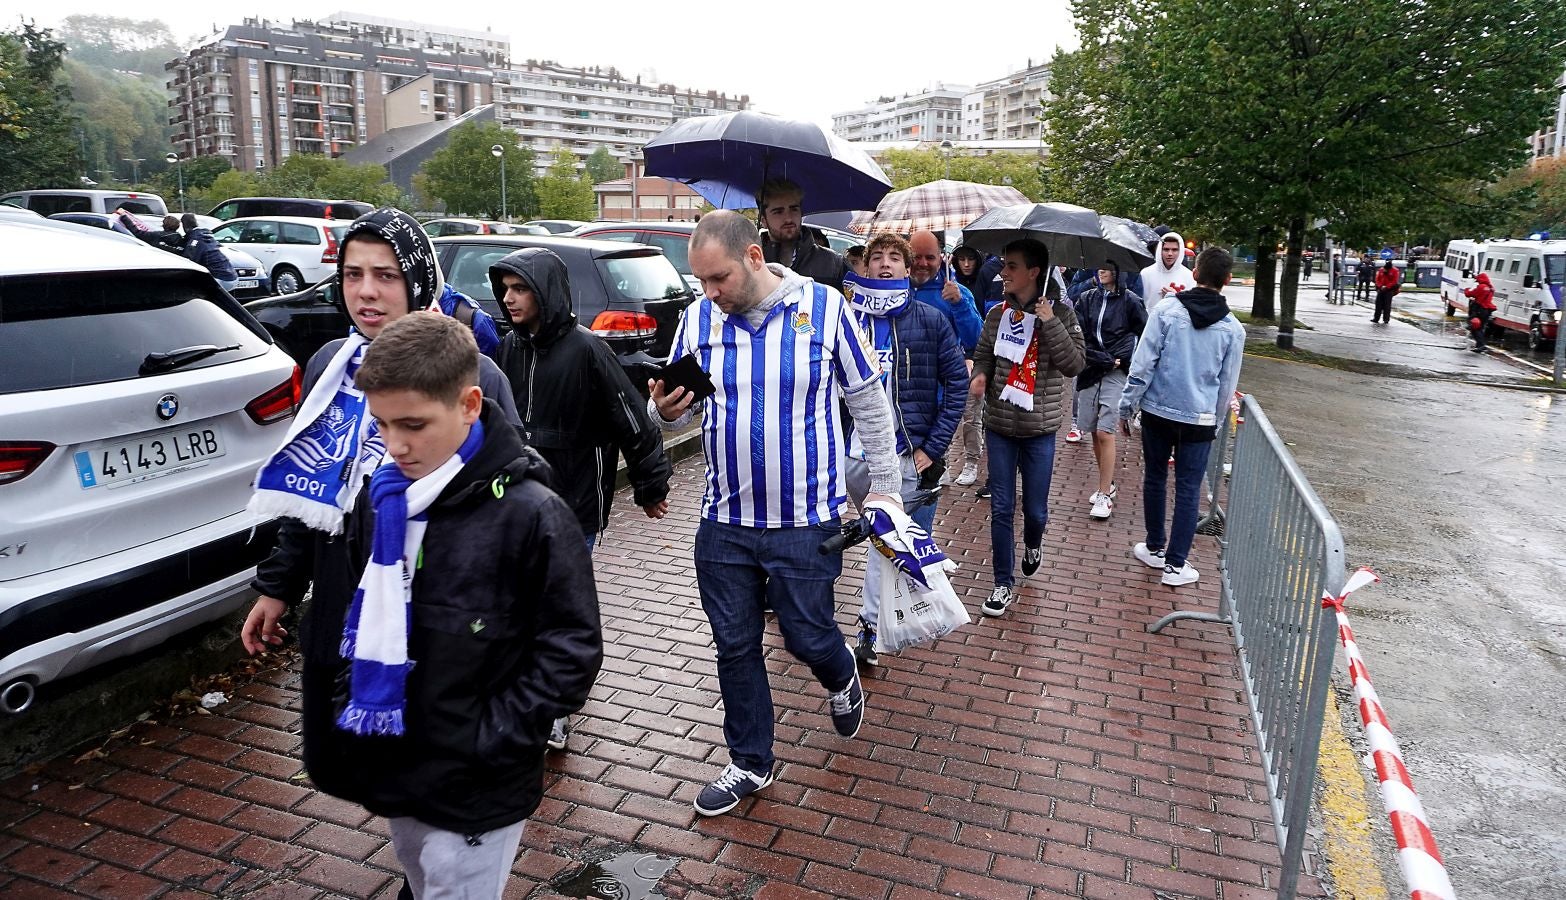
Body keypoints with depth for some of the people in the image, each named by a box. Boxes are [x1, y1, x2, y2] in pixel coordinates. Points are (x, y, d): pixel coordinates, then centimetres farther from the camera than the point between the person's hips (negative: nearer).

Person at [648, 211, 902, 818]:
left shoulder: (823, 307, -9)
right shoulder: (698, 318, 1)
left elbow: (868, 403, -1)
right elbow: (680, 409, 8)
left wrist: (885, 486, 0)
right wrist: (666, 410, -16)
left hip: (805, 521, -3)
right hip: (724, 520, 4)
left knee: (808, 638, 8)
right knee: (735, 648, 13)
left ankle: (841, 680, 45)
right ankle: (750, 764, 33)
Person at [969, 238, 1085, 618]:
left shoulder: (1060, 313, -6)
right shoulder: (997, 314, 3)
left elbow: (1074, 364, -14)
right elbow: (982, 355, 13)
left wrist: (1050, 322, -20)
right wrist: (980, 374, -10)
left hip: (1040, 429, -2)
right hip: (999, 425, 2)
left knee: (1035, 509, 9)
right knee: (1001, 508, 5)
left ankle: (1033, 543, 45)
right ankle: (1004, 584, 17)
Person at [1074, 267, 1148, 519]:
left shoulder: (1130, 301, -1)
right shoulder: (1086, 299, 8)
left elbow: (1145, 336, 3)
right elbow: (1078, 335, 1)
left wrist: (1122, 359, -6)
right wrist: (1101, 357, -10)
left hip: (1116, 374, -4)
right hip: (1090, 371, 4)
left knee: (1105, 432, -11)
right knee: (1094, 431, 9)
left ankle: (1105, 496, -5)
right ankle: (1108, 485, 25)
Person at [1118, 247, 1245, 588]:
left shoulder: (1166, 309, -9)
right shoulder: (1233, 329, -2)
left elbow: (1143, 363, -11)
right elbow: (1227, 385, 6)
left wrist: (1127, 405, -4)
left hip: (1157, 411, 0)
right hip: (1200, 419, 0)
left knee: (1155, 479, 16)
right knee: (1188, 490, 6)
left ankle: (1155, 547, 29)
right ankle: (1176, 563, 10)